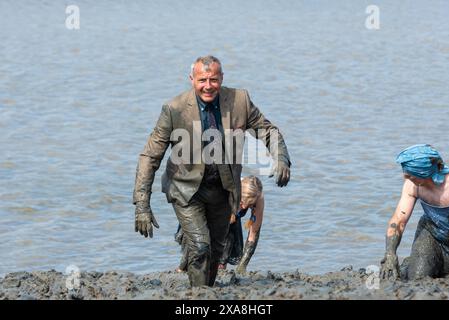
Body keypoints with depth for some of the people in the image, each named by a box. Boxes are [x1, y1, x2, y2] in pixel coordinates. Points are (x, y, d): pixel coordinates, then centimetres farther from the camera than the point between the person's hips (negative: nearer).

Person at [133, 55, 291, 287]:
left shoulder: (239, 100, -14)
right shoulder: (174, 109, -21)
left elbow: (268, 131, -1)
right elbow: (150, 157, -17)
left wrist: (281, 160, -23)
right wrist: (142, 205, -24)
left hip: (223, 189, 4)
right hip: (187, 190, -3)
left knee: (216, 250, 17)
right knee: (200, 248, -18)